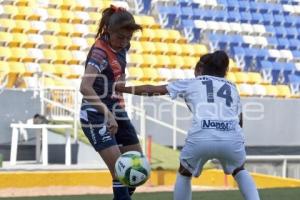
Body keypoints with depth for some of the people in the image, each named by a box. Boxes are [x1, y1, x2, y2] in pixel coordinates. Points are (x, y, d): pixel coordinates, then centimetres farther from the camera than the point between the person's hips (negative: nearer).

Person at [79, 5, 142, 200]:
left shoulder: (121, 46, 3)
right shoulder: (100, 51, -20)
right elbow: (85, 87, -33)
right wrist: (108, 115, -38)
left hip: (117, 112, 8)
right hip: (96, 116, -8)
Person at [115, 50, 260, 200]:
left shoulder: (190, 83, 24)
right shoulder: (232, 87, 28)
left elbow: (152, 90, 27)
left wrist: (123, 88, 39)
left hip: (200, 138, -1)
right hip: (232, 138, 2)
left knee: (184, 173, 28)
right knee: (239, 171, 32)